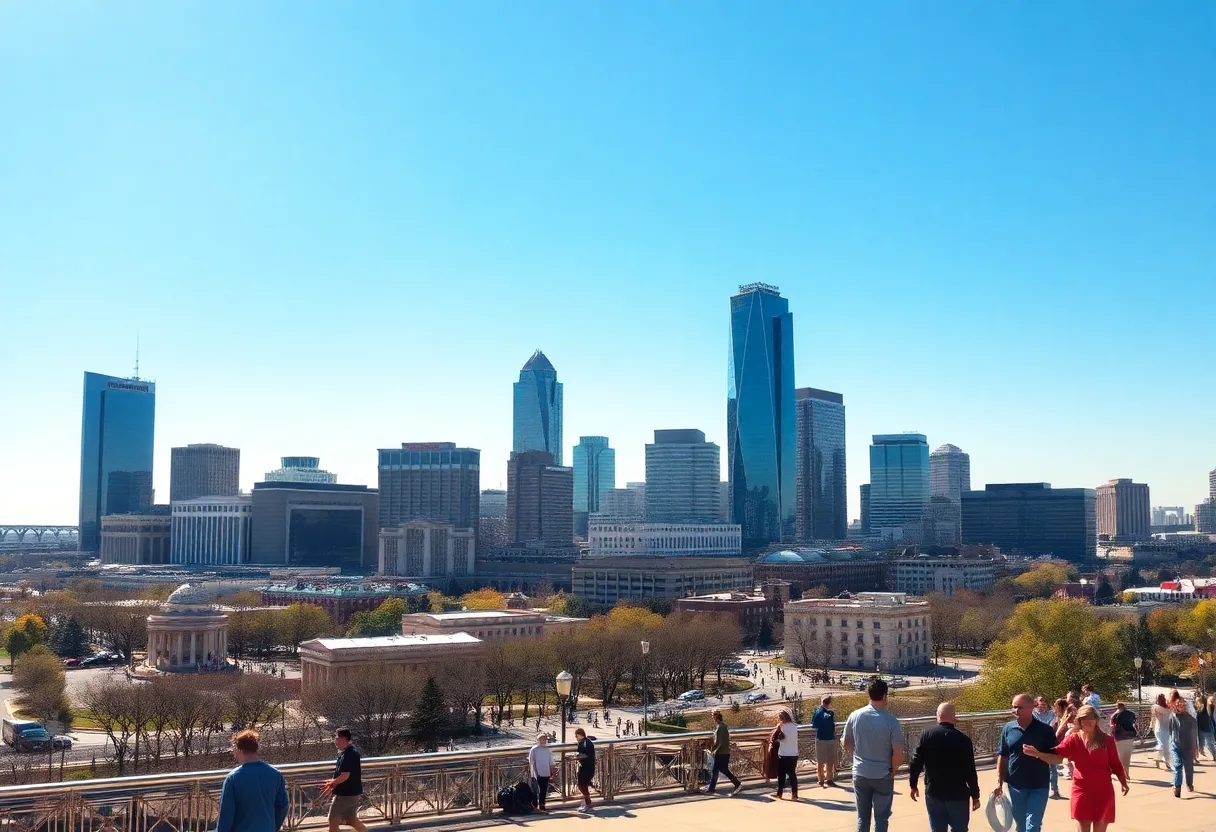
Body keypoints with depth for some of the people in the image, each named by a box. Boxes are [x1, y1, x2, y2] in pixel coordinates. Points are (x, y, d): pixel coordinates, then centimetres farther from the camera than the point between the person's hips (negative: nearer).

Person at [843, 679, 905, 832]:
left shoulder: (855, 716, -6)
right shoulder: (891, 721, -16)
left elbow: (847, 745, 5)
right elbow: (898, 754, -15)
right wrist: (892, 771, 2)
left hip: (860, 774, 3)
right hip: (882, 776, -3)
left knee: (862, 817, 13)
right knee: (881, 818, 9)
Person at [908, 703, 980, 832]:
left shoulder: (927, 735, -4)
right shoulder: (963, 739, -10)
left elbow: (916, 762, -4)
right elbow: (970, 771, -9)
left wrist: (912, 785, 9)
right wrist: (975, 796, 1)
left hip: (933, 794, 3)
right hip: (957, 795, -2)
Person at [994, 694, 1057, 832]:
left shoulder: (1045, 730, -9)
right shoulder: (1008, 728, -1)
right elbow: (1002, 756, 7)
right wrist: (999, 782, 4)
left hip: (1038, 787, -3)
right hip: (1015, 786, 3)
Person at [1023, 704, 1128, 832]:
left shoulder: (1107, 740, -1)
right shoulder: (1073, 739, -2)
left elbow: (1116, 765, 6)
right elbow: (1057, 757, -14)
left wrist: (1123, 783, -6)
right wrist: (1037, 753, -29)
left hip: (1103, 791, 0)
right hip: (1081, 790, 0)